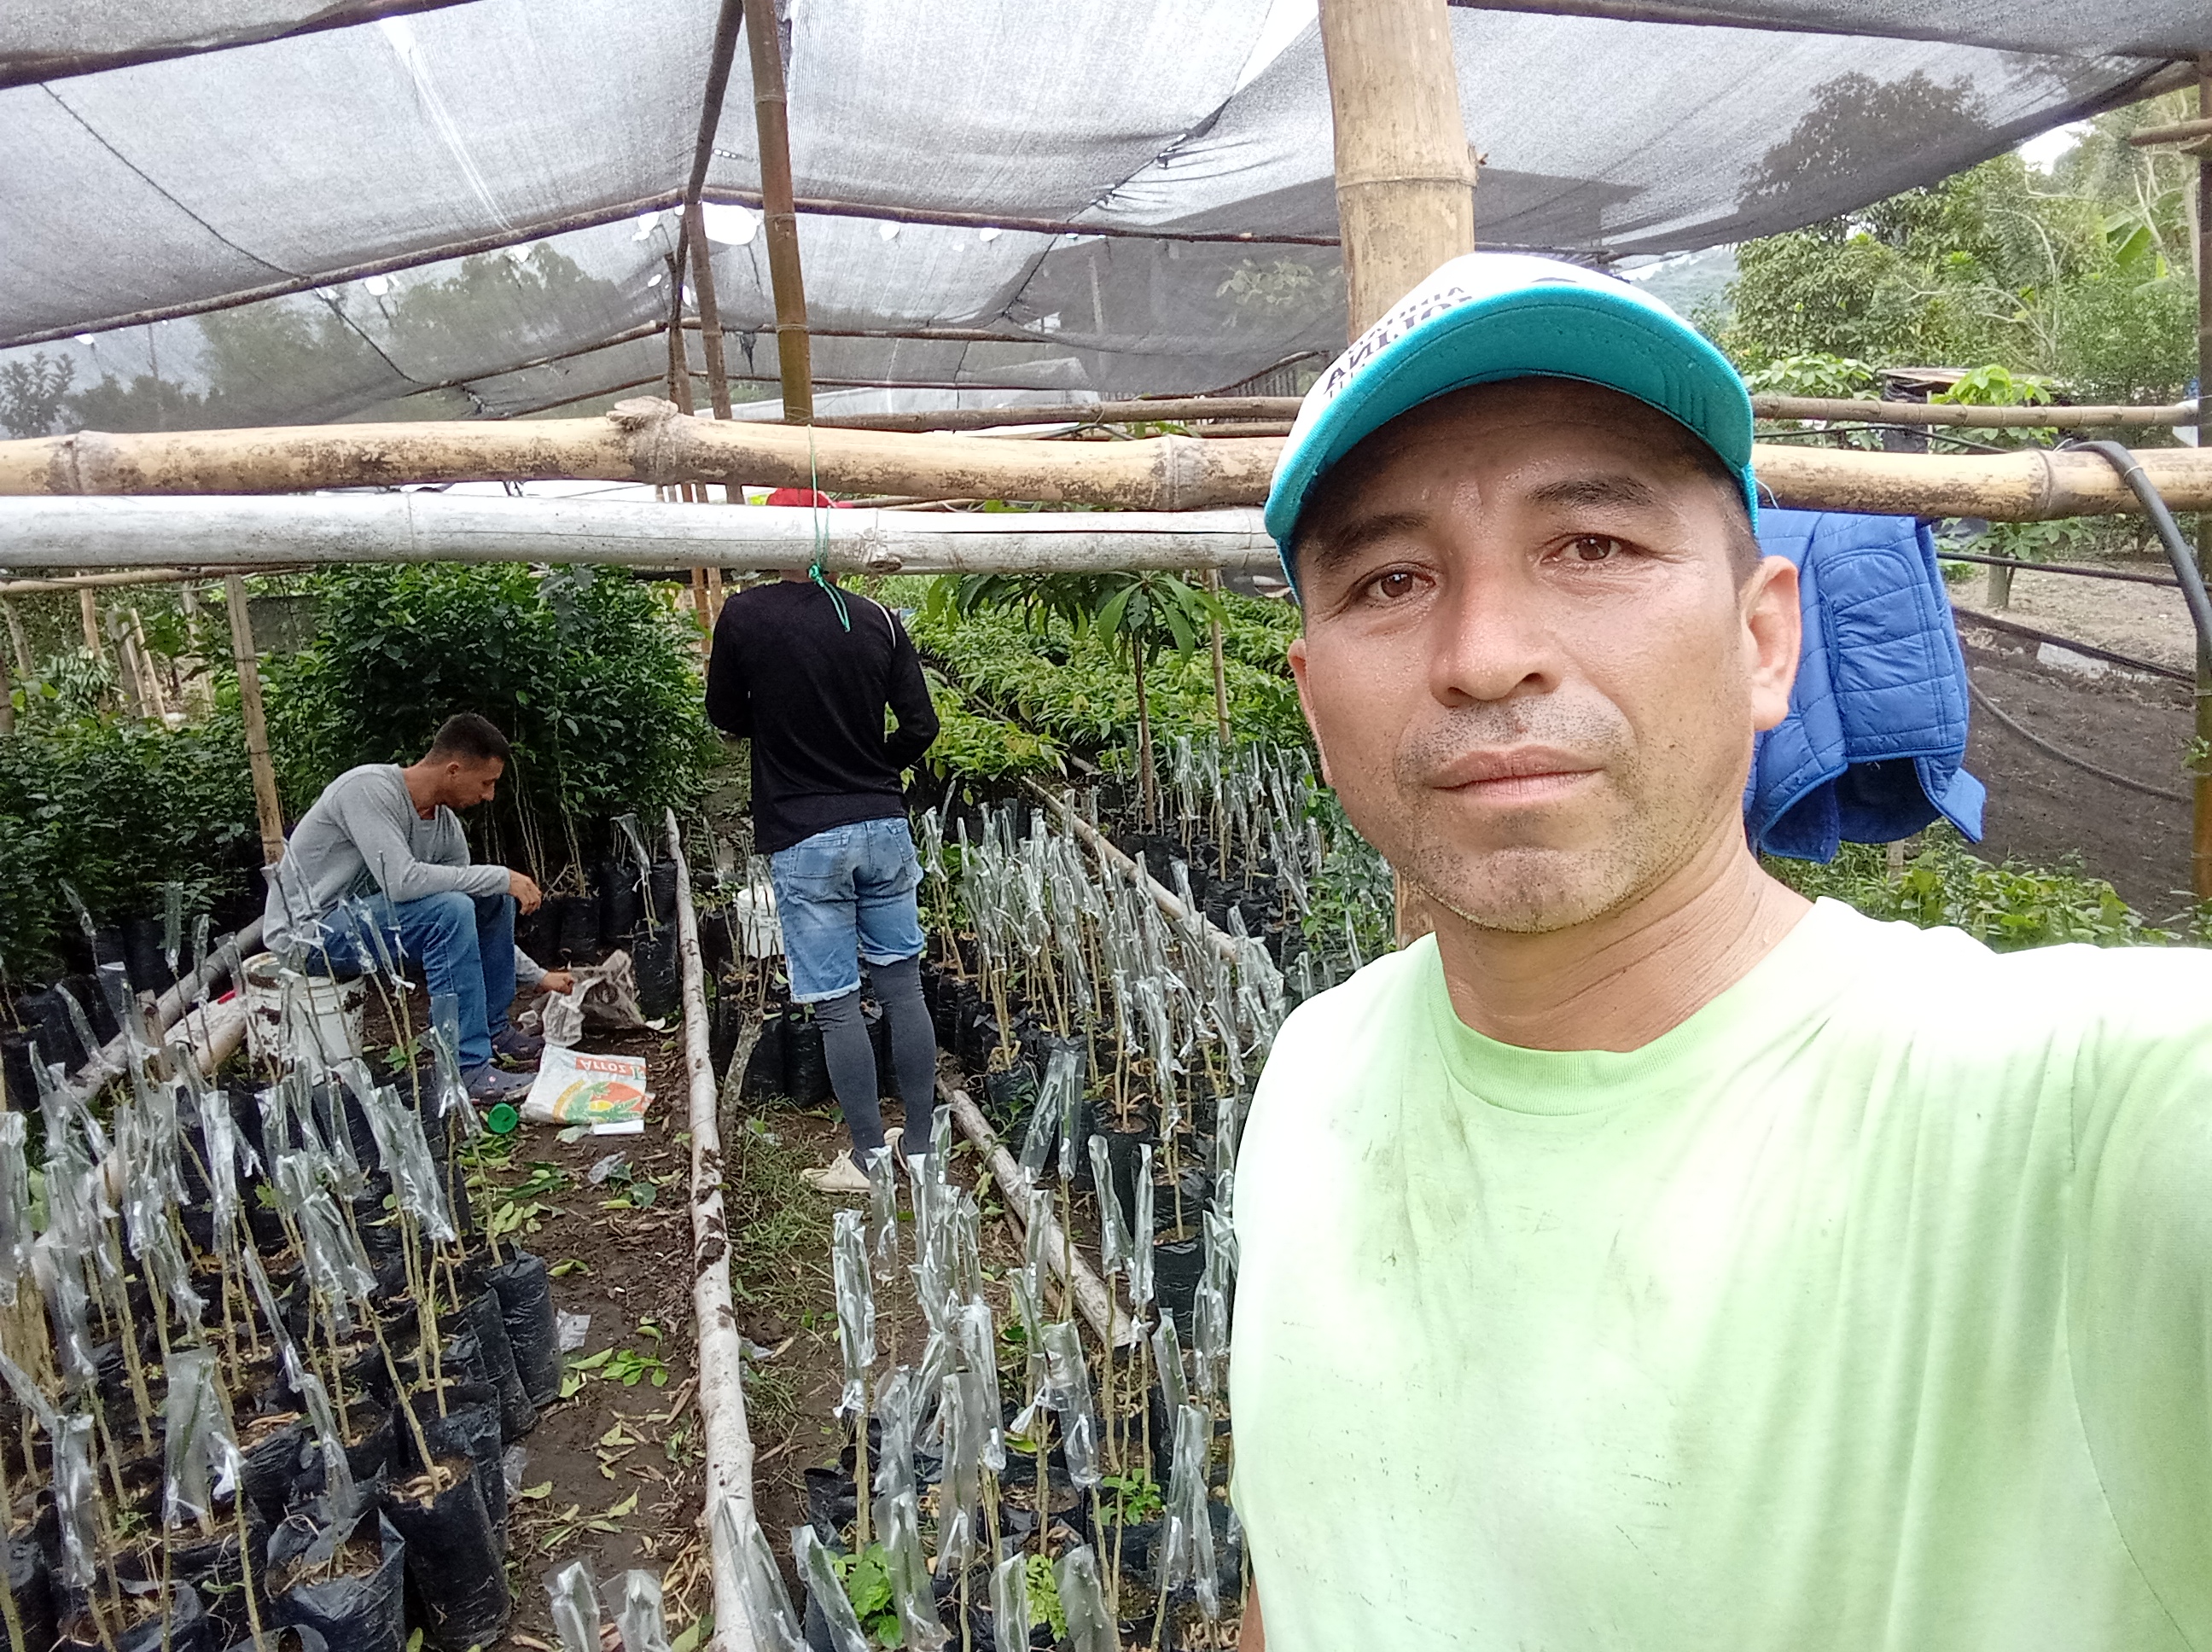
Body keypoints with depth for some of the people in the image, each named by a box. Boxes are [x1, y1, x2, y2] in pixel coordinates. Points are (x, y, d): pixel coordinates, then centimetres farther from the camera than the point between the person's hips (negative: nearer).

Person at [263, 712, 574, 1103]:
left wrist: (538, 977, 8)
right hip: (306, 932, -8)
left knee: (493, 898, 2)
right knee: (450, 909, -29)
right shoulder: (369, 789, -23)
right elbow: (401, 880, -34)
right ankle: (468, 1069, -26)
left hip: (362, 916, 9)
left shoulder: (446, 826, 1)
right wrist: (499, 877, -25)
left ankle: (493, 1030, 12)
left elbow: (476, 925, 10)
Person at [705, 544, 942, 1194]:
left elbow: (727, 717, 5)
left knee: (836, 1004, 4)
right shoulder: (878, 619, -1)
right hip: (883, 825, 3)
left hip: (802, 839, -3)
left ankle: (868, 1157, 11)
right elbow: (920, 725, 1)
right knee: (903, 986, 11)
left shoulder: (743, 616, -7)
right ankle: (922, 1144, 19)